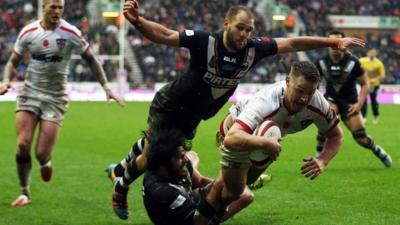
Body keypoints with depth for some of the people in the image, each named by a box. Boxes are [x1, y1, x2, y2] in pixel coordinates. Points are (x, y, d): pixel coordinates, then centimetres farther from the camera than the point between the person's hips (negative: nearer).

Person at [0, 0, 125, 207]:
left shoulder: (71, 33, -7)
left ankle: (45, 162, 29)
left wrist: (106, 87, -4)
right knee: (23, 145, -11)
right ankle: (24, 193, 8)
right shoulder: (28, 32, -1)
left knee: (41, 153, -10)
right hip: (30, 93, 2)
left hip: (56, 98, -2)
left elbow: (91, 60, 2)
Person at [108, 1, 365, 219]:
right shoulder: (204, 41, -31)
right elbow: (164, 35, -35)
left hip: (192, 118, 5)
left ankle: (122, 168, 50)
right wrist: (137, 21, -54)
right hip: (169, 106, -5)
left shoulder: (254, 48, -17)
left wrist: (334, 41, -10)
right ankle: (121, 187, 36)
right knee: (150, 158, 5)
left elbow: (292, 43, -10)